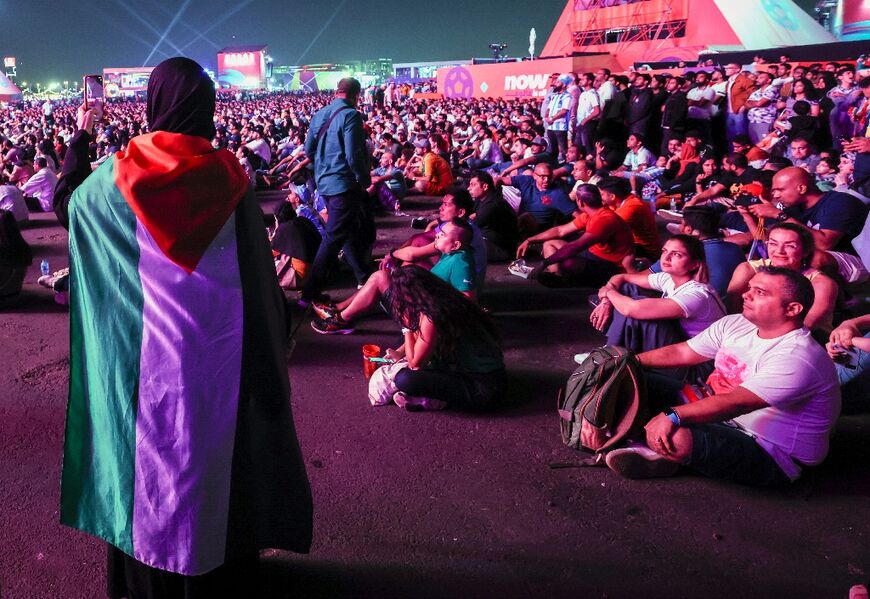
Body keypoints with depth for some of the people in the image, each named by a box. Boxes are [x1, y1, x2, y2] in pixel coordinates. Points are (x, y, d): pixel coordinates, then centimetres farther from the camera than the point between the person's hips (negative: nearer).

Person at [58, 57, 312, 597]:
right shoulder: (229, 176, -8)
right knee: (219, 452, 15)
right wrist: (277, 326, 8)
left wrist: (80, 139, 24)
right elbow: (260, 269, -5)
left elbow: (68, 203, 14)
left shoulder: (117, 174, -7)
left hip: (146, 349, 1)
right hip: (218, 348, 0)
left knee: (149, 452, 17)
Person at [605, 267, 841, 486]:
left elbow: (737, 403, -35)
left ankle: (660, 456, -1)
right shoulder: (735, 325, 2)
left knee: (676, 438, -36)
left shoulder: (797, 358, -25)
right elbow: (680, 352, 6)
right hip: (723, 420, 9)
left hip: (772, 459, -8)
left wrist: (673, 416, -42)